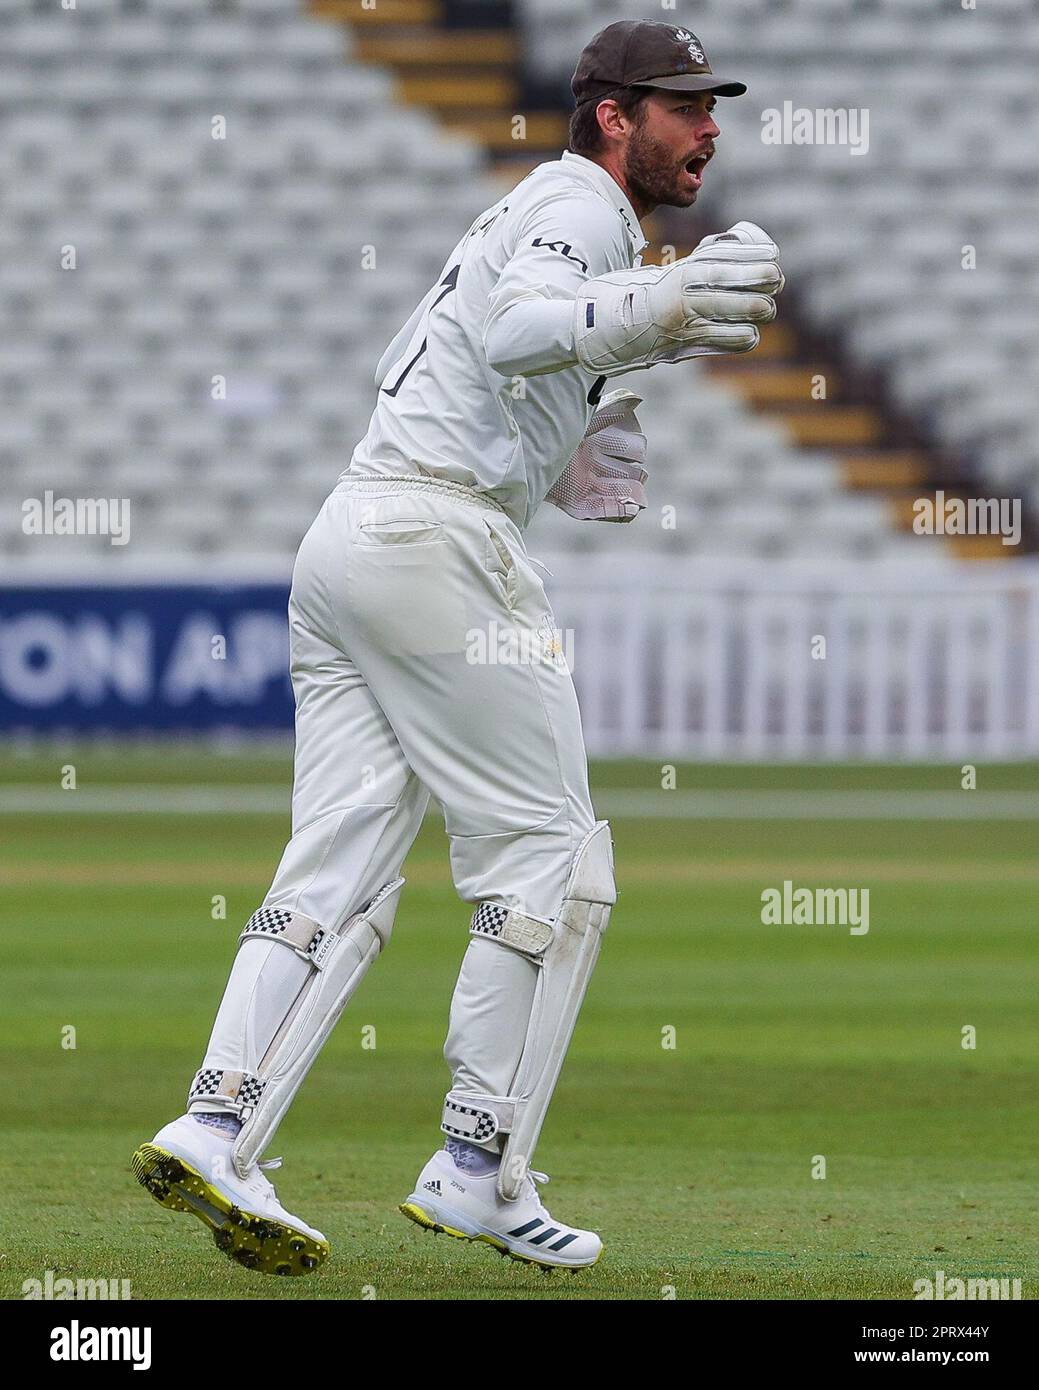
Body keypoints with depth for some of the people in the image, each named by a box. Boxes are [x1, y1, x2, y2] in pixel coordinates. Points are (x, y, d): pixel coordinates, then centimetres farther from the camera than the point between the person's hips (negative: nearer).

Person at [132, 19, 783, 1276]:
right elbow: (519, 327, -27)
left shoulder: (531, 210, 25)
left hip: (342, 540, 9)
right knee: (551, 859, -4)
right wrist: (652, 310, -45)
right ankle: (478, 1173, -6)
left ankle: (214, 1128, -13)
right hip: (439, 543, -9)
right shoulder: (579, 204, -6)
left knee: (343, 870, 1)